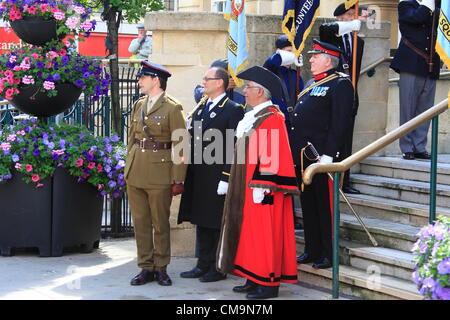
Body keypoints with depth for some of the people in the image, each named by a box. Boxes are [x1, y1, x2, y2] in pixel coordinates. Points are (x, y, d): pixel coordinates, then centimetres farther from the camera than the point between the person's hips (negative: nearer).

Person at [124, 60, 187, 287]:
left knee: (161, 223, 3)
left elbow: (180, 146, -9)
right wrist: (128, 169, 13)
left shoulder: (172, 108, -7)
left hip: (159, 173, -6)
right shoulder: (138, 105, 13)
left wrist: (178, 180, -12)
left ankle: (161, 268, 14)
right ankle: (146, 268, 15)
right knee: (140, 222, 8)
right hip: (135, 172, 6)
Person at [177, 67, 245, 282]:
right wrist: (189, 174, 12)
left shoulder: (233, 110, -9)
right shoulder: (200, 109, 15)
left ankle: (219, 268, 8)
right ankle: (203, 265, 22)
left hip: (217, 178, -8)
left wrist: (226, 178, -18)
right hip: (198, 178, 8)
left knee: (218, 224, 0)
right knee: (202, 223, 13)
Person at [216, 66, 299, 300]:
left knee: (264, 234, -5)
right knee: (251, 232, 12)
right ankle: (255, 280, 18)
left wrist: (261, 187, -23)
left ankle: (268, 283, 0)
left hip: (261, 190, -10)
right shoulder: (252, 117, 14)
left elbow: (273, 157, -21)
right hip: (247, 188, 10)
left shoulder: (272, 119, -15)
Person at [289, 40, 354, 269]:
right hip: (302, 156, 9)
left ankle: (329, 255, 3)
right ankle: (312, 250, 21)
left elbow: (339, 122, -16)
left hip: (321, 156, -9)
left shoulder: (340, 84, -8)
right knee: (308, 204, 13)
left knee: (325, 206, -3)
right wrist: (294, 151, 18)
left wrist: (328, 155, -22)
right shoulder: (312, 85, 21)